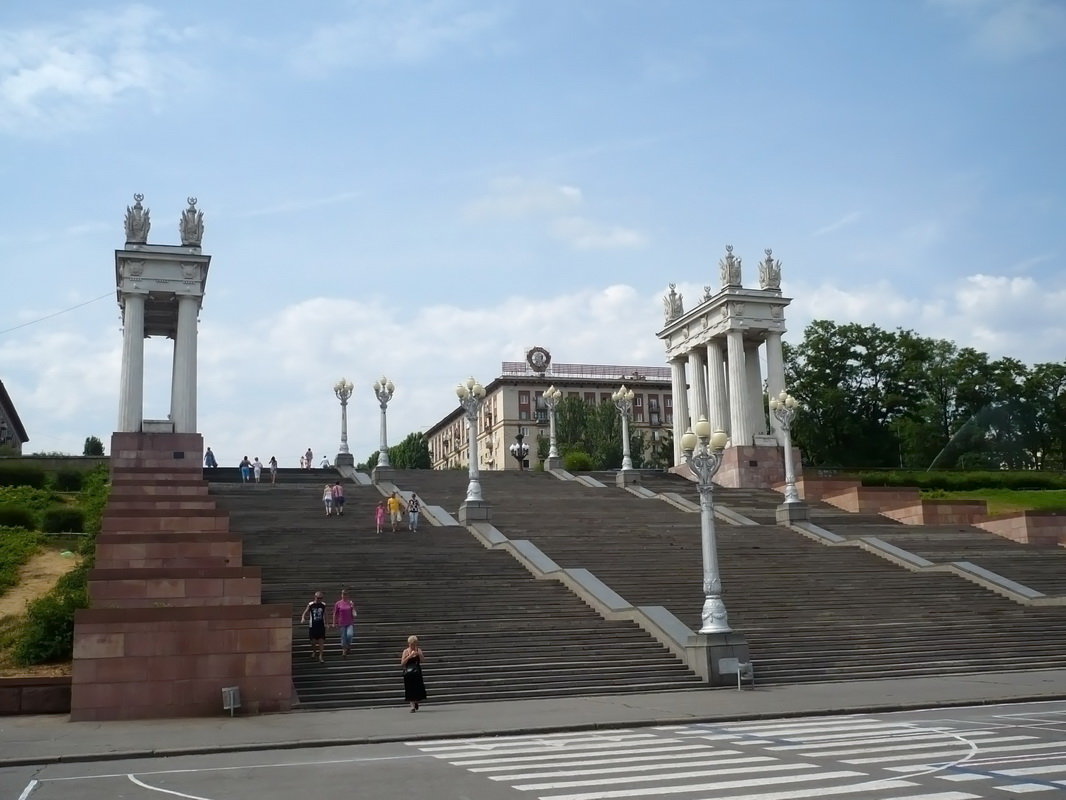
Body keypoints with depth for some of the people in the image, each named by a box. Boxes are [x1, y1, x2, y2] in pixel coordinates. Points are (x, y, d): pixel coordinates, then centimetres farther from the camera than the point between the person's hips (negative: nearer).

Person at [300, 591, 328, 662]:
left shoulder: (323, 605, 1)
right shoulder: (310, 605, -6)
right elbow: (305, 613, -2)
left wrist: (325, 623, 16)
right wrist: (303, 618, -22)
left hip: (321, 626, 1)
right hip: (313, 626, -1)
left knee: (321, 641, -5)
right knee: (313, 641, 7)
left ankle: (321, 656, 1)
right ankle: (314, 652, 33)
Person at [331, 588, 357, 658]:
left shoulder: (351, 603, 1)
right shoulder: (338, 604, -1)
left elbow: (353, 613, 7)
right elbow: (335, 614, 5)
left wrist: (355, 615, -14)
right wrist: (334, 623, 4)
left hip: (350, 623, 0)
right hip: (342, 623, 0)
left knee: (350, 634, -21)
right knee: (343, 637, 4)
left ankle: (348, 646, 8)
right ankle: (344, 652, 20)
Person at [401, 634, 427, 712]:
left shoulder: (419, 650, 4)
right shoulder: (406, 651, 0)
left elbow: (423, 660, -8)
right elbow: (402, 663, -5)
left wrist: (418, 653, -22)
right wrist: (409, 656, -16)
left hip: (417, 673, 1)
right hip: (408, 673, -1)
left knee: (419, 689, 2)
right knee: (410, 690, -2)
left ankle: (416, 702, 29)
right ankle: (412, 706, 3)